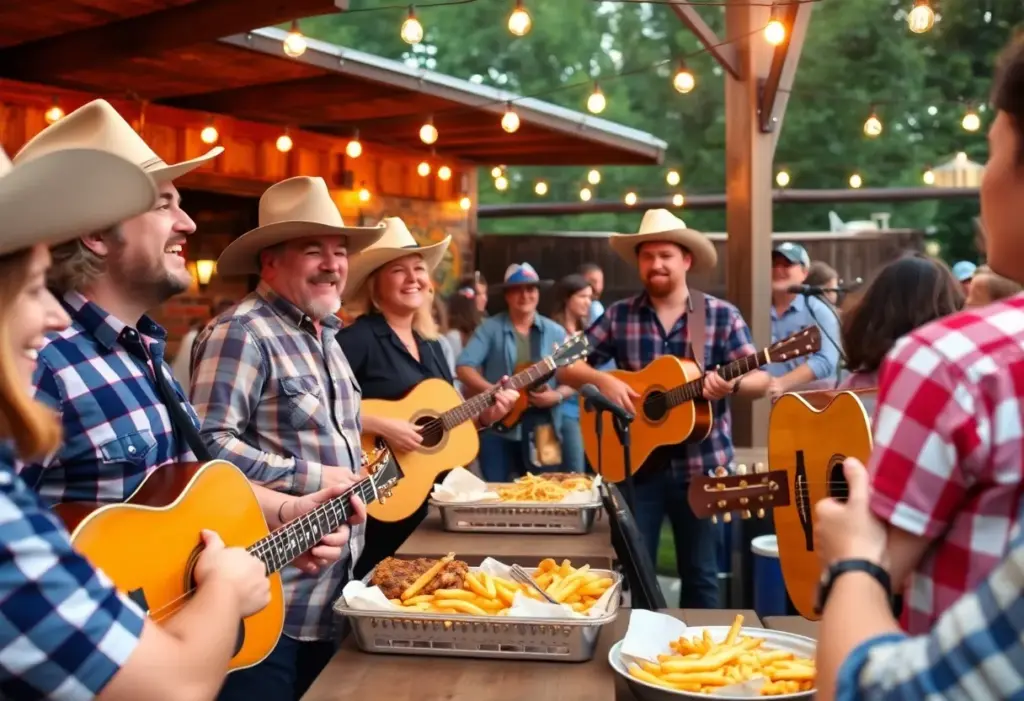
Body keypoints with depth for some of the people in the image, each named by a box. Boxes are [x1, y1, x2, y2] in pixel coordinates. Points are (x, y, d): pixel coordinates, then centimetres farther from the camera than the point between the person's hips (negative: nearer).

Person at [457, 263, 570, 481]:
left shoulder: (555, 332, 7)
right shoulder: (490, 328, 0)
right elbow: (463, 367, -7)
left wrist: (557, 395, -12)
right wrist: (491, 390, -21)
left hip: (541, 430, 2)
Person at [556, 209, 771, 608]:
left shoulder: (722, 315, -1)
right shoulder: (618, 316, 3)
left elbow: (760, 380, -3)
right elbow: (568, 368, 4)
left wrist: (732, 384, -25)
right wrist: (603, 380, -15)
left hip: (701, 464, -1)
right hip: (636, 462, 1)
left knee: (700, 573, 10)